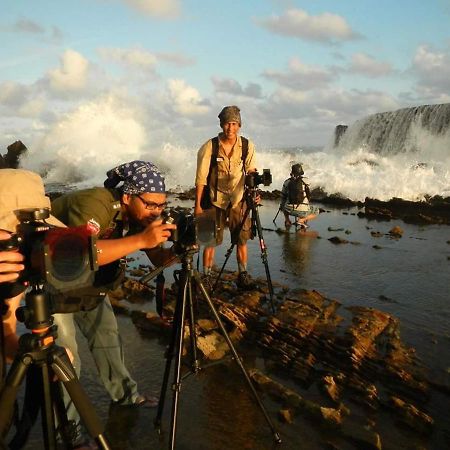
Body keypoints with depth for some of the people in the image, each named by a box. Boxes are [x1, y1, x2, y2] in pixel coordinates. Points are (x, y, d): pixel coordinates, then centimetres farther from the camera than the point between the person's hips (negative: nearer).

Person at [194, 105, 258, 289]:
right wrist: (198, 205, -8)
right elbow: (201, 179, -8)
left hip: (239, 201, 2)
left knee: (241, 240, 7)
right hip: (215, 201, -2)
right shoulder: (209, 147, -11)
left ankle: (243, 275, 21)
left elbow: (251, 171, 4)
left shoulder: (247, 146, -5)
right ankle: (206, 277, 17)